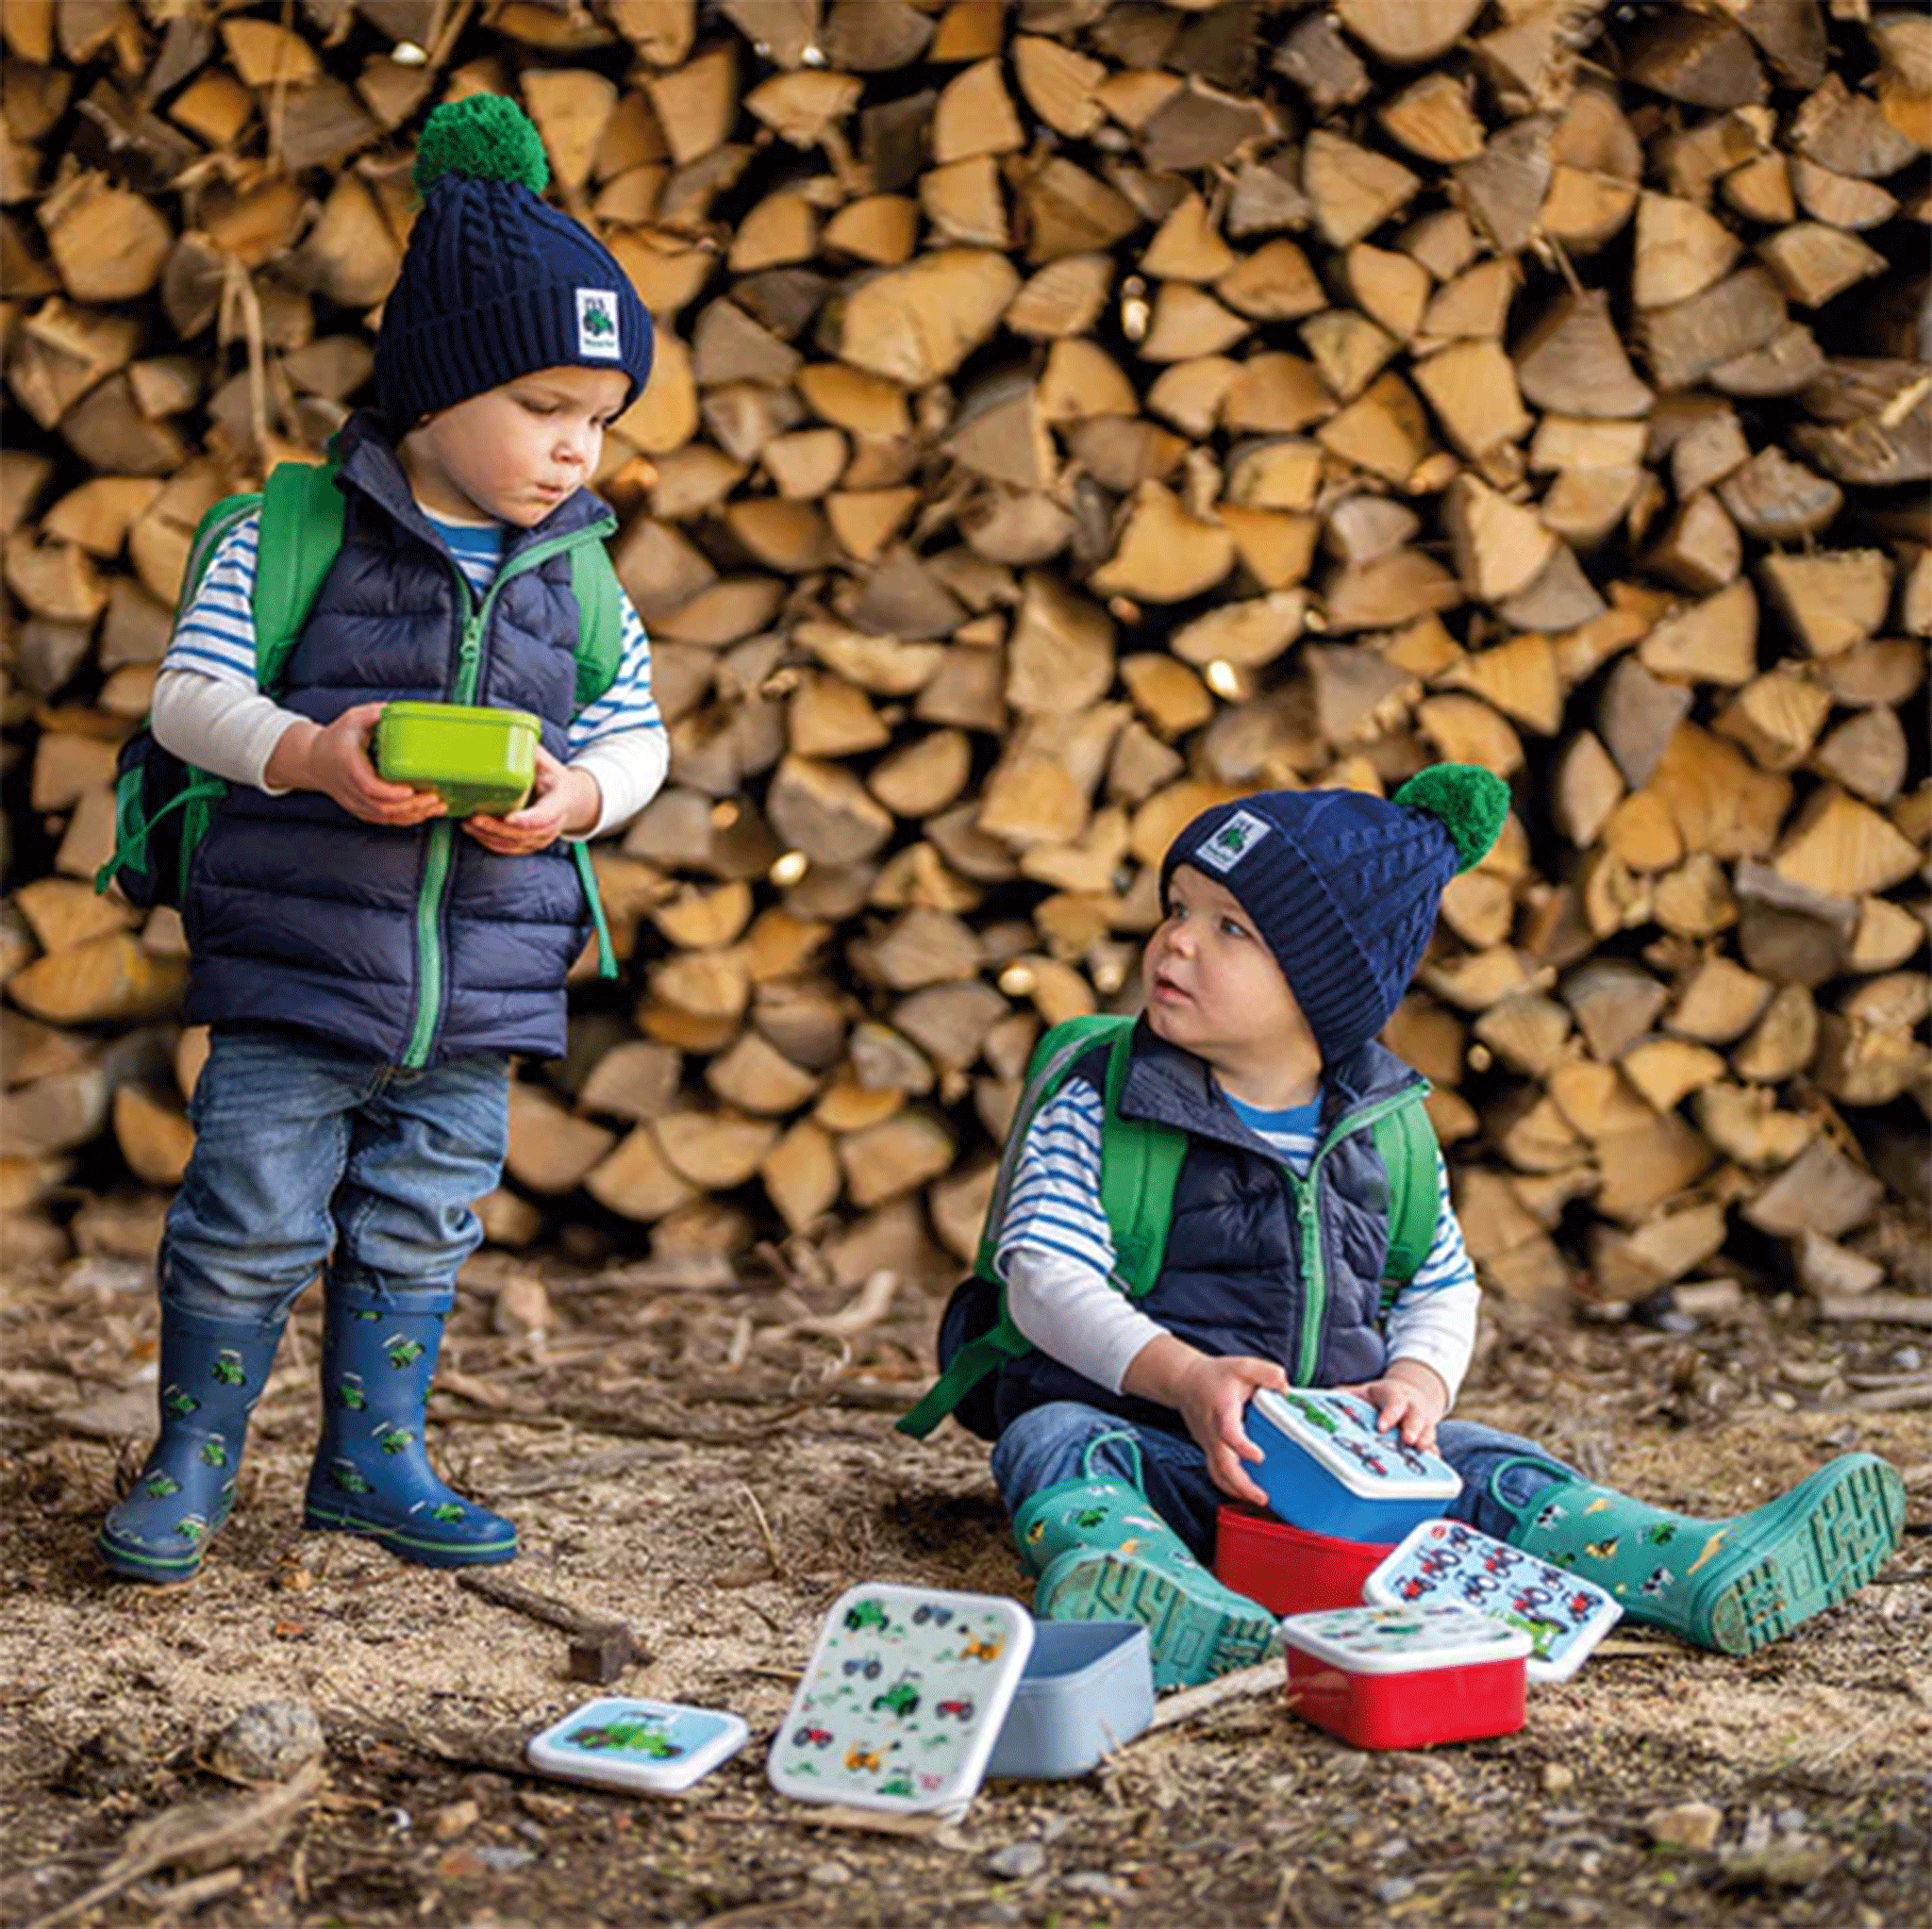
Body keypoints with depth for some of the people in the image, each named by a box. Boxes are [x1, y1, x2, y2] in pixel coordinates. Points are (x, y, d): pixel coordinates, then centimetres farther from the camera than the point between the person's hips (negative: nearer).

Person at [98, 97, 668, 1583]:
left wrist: (580, 795, -12)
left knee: (420, 1233, 14)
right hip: (295, 965, -4)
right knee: (252, 1223, 1)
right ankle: (194, 1457, 20)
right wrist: (309, 757, -26)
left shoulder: (574, 579, 6)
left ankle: (373, 1456, 30)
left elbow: (639, 738, 10)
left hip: (482, 985, 4)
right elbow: (188, 694, -8)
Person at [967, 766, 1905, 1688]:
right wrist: (1183, 1375, -30)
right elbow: (1044, 1274, -14)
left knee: (1473, 1463, -17)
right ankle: (1149, 1599, -64)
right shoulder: (1099, 1108, -5)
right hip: (1145, 1428, -3)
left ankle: (1710, 1574, -30)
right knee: (1055, 1442, -33)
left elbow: (1442, 1286, 15)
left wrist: (1417, 1380, -9)